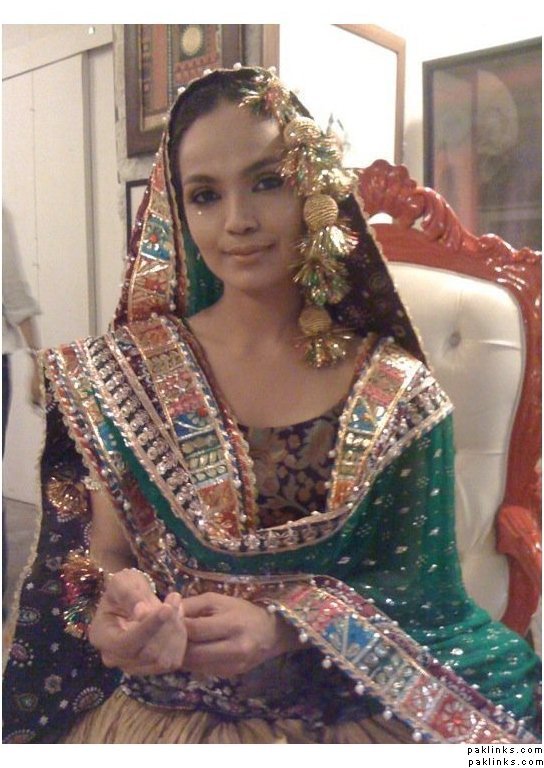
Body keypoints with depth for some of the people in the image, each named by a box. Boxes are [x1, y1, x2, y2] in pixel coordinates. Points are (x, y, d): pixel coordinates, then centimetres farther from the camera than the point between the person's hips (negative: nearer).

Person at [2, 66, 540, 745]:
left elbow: (424, 577, -1)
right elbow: (102, 549, 2)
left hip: (344, 717, 1)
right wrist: (120, 593, -20)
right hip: (160, 710, 0)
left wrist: (281, 625, -16)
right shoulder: (125, 370, -1)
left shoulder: (396, 390, -3)